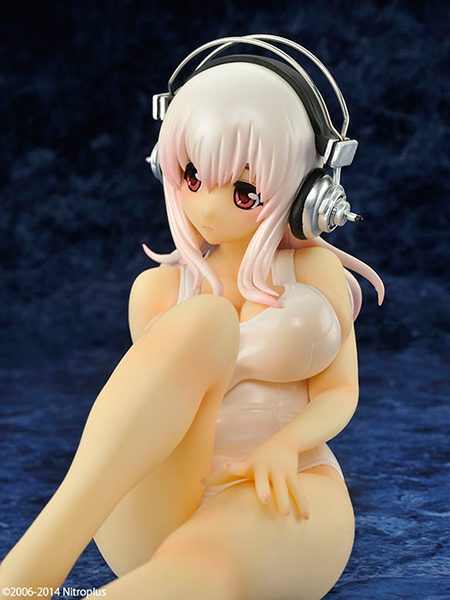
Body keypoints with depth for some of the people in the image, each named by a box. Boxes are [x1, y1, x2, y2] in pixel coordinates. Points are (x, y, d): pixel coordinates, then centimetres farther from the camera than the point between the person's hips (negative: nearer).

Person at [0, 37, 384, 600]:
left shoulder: (316, 268, 13)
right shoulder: (158, 290, 15)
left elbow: (338, 392, 6)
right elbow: (151, 405, 15)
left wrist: (281, 448, -16)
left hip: (277, 506, -1)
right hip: (151, 507, 1)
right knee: (203, 321, -28)